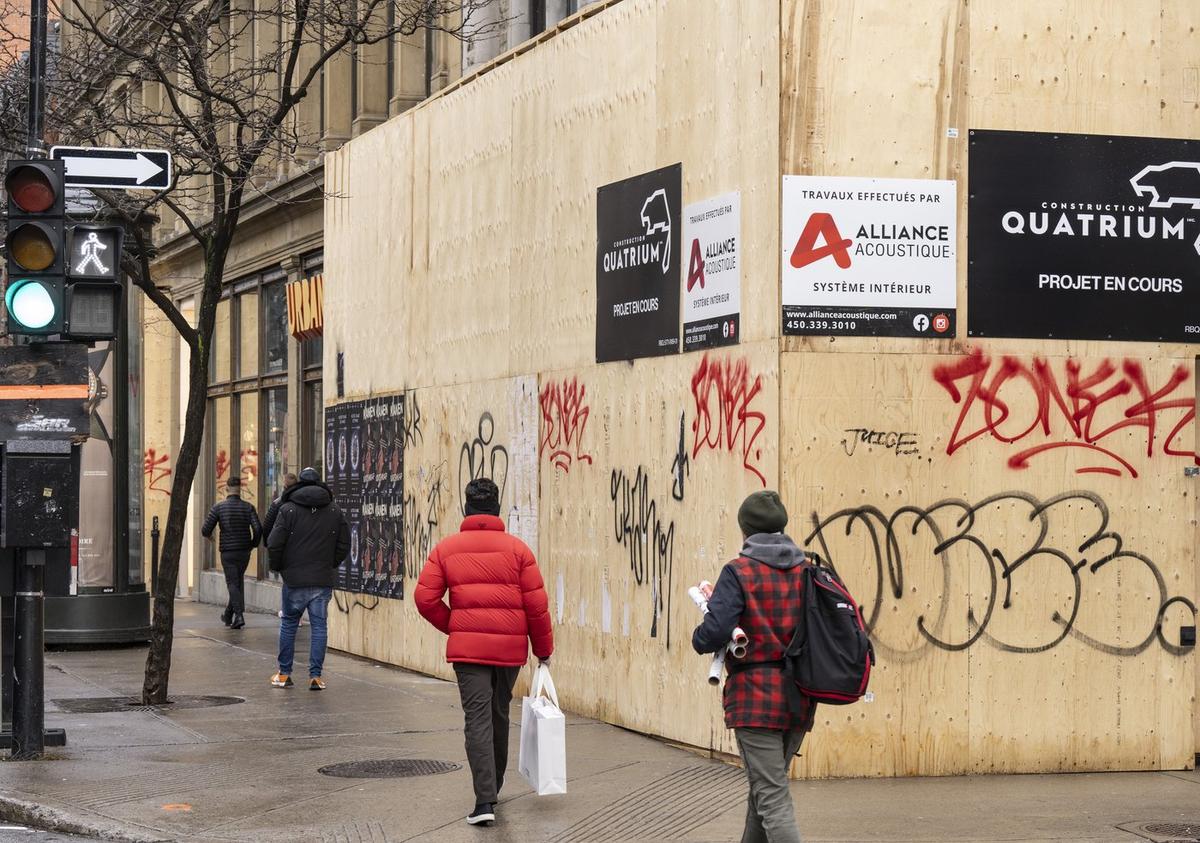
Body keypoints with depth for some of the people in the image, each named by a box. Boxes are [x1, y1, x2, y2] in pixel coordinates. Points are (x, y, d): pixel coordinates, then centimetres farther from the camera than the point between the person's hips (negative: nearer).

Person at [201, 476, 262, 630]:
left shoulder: (218, 507, -6)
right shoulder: (248, 507, -3)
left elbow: (205, 530, -7)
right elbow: (258, 529, -12)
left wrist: (208, 536, 17)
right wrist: (253, 544, 6)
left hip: (227, 552, -2)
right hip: (244, 552, 2)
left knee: (233, 584, -1)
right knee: (237, 583, 18)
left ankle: (239, 615, -17)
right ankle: (228, 615, 29)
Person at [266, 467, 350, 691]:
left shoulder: (288, 510, -4)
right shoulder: (335, 513, 5)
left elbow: (274, 544, -8)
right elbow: (344, 546, 6)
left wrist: (278, 567, 9)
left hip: (294, 580, -1)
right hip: (323, 580, 1)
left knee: (288, 624, 12)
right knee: (319, 626, 5)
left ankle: (284, 673, 17)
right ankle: (315, 675, 0)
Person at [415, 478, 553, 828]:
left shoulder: (446, 548, 2)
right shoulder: (517, 548, 0)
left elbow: (425, 598, -3)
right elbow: (537, 604, -2)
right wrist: (543, 648, 10)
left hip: (467, 646, -1)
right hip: (510, 647, 1)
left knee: (478, 718, -2)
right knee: (499, 715, 19)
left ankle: (484, 801, -14)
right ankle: (493, 789, 33)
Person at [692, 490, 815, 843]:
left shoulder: (739, 572, -11)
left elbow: (713, 634, -20)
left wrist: (698, 637, 3)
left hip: (755, 698, -6)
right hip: (800, 698, 6)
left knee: (772, 798, -6)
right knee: (765, 786, 23)